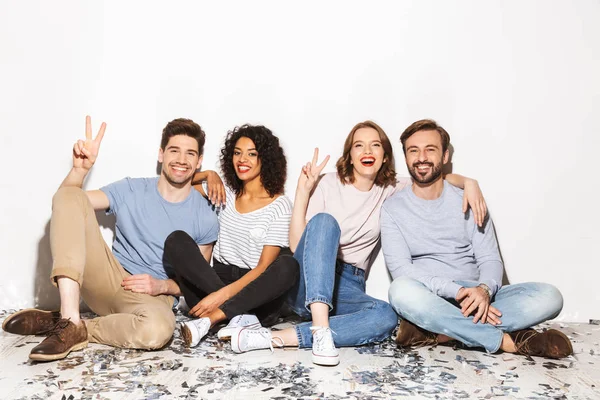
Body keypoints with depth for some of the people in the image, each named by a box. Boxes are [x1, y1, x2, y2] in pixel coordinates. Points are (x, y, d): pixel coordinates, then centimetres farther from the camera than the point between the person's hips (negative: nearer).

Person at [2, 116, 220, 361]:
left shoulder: (205, 217, 0)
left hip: (150, 296, -2)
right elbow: (65, 201, 2)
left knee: (158, 330, -43)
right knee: (69, 196, -18)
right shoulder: (131, 191, 5)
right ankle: (70, 320, -28)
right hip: (107, 279, 3)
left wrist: (162, 286, -14)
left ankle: (69, 327, -14)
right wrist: (80, 168, -16)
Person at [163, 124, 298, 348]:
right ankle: (239, 317, -29)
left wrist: (222, 294, -23)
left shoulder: (279, 205, -4)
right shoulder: (226, 194, 9)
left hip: (255, 293, -3)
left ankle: (213, 318, -33)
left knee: (288, 265, -33)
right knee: (176, 240, -20)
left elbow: (264, 267, -12)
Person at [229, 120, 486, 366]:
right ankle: (320, 327, -44)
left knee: (386, 317, -31)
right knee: (324, 220, -30)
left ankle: (279, 338, -36)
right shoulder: (330, 184, 1)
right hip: (307, 286, -2)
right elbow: (296, 245, -5)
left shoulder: (390, 192, 11)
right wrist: (303, 191, -13)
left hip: (347, 288, 3)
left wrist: (469, 182, -8)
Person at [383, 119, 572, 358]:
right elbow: (400, 269, -10)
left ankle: (437, 333, -27)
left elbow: (491, 260, 3)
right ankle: (505, 340, -24)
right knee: (402, 290, -37)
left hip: (476, 301, 3)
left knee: (549, 296, -19)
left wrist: (484, 290, -21)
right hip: (428, 301, -3)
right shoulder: (393, 208, 2)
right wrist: (459, 291, -23)